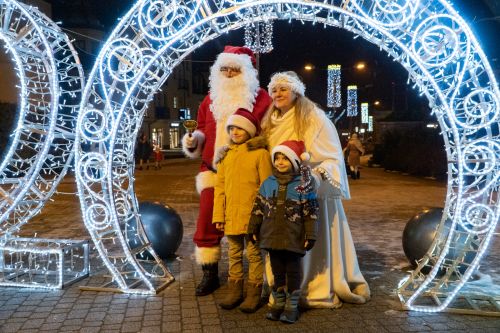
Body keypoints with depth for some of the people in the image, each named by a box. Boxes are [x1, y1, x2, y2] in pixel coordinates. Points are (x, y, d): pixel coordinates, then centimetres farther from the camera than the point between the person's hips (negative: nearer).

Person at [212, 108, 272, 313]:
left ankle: (254, 293, 18)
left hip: (252, 215, -5)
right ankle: (235, 290, 27)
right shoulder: (225, 155, 8)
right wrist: (218, 215, 4)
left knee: (254, 254, 7)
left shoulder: (260, 153, -7)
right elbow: (219, 187, 8)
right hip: (231, 215, 5)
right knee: (234, 255, 14)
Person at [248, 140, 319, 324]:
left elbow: (311, 212, -7)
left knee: (293, 272, 9)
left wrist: (311, 235, -10)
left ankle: (292, 306, 22)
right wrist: (253, 229, 9)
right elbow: (258, 208, 9)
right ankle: (278, 303, 29)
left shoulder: (303, 185, -8)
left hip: (293, 239, -3)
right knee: (277, 272, 15)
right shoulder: (268, 183, 3)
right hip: (273, 237, 4)